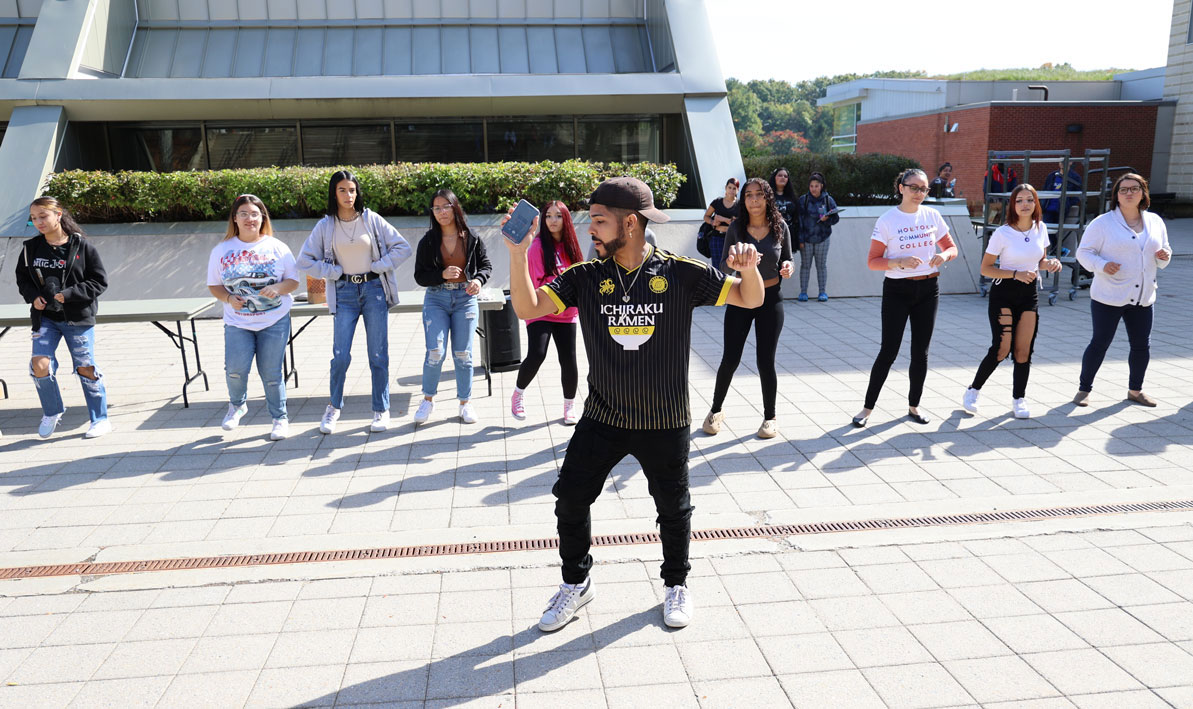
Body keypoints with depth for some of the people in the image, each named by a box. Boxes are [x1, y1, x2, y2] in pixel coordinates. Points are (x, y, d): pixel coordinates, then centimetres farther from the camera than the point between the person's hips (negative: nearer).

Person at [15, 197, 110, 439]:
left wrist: (69, 294, -16)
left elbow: (100, 281, -6)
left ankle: (100, 419, 15)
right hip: (44, 316, 3)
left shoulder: (82, 247, -7)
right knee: (39, 364, -10)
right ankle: (52, 412, 16)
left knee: (86, 367, 1)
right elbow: (22, 278, 15)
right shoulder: (31, 248, 3)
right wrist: (33, 296, -5)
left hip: (78, 317, -3)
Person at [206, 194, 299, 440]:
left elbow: (293, 280, 4)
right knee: (235, 368, -14)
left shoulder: (276, 247, 3)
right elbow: (214, 285, 10)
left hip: (275, 321, -1)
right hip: (237, 322, 1)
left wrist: (277, 288, -16)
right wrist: (228, 298, -10)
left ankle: (280, 418, 19)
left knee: (271, 373, 1)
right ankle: (237, 405, 19)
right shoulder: (222, 250, 5)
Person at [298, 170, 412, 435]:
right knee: (340, 356, -5)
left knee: (378, 355, 1)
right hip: (344, 293, 0)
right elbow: (305, 260, 4)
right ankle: (334, 407, 17)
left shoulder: (371, 219, 1)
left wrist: (378, 266, -4)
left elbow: (402, 248, 2)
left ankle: (381, 410, 13)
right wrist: (334, 272, -3)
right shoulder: (325, 225, 3)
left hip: (374, 288, 0)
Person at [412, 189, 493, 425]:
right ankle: (428, 400, 11)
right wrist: (442, 274, -17)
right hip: (436, 299, 0)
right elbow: (420, 276, 0)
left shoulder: (472, 239, 1)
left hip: (465, 299, 0)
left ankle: (465, 402, 20)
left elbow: (486, 265, 9)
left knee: (463, 354, 5)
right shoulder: (428, 241, 1)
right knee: (435, 352, -10)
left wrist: (478, 279, -12)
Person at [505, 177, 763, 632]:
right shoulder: (585, 278, -3)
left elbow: (750, 300, -4)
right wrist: (518, 253, -23)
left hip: (665, 423, -2)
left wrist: (748, 269, -26)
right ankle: (576, 583, 30)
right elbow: (529, 308, -11)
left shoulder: (681, 274, -9)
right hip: (601, 419, 2)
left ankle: (677, 585, 40)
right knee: (570, 500, 6)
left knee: (673, 508, 15)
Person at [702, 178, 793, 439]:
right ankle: (715, 411, 21)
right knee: (730, 359, 1)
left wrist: (788, 268, -15)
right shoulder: (736, 228, -6)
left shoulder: (780, 227, -3)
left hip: (770, 300, 0)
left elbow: (787, 261, 8)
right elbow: (725, 267, -4)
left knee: (766, 361, 3)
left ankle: (770, 418, 20)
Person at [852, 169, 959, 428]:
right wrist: (900, 262, -24)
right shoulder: (887, 220, -7)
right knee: (888, 351, -5)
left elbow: (952, 248, 11)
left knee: (921, 352, 8)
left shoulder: (932, 215, 4)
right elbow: (873, 261, -8)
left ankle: (914, 405, 23)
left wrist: (944, 255, -12)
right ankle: (868, 407, 6)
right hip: (897, 290, -4)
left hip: (928, 289, 4)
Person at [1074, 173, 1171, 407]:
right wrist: (1102, 265, -23)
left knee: (1142, 346, 10)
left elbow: (1162, 257, 19)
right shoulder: (1103, 223, -6)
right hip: (1108, 297, -5)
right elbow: (1083, 252, -5)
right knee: (1100, 343, -1)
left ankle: (1135, 390, 28)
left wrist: (1164, 256, -5)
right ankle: (1084, 389, 12)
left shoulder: (1155, 222, 9)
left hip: (1142, 298, 5)